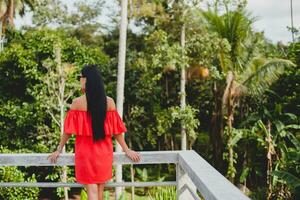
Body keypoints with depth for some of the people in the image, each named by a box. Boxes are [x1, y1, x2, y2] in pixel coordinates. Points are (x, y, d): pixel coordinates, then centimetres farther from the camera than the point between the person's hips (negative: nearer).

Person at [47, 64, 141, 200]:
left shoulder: (77, 102, -11)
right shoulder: (109, 102, -4)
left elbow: (69, 130, -5)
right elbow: (116, 129, -1)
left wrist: (59, 150, 7)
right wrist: (127, 150, 9)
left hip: (85, 151, -3)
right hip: (104, 151, 3)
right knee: (100, 189, 17)